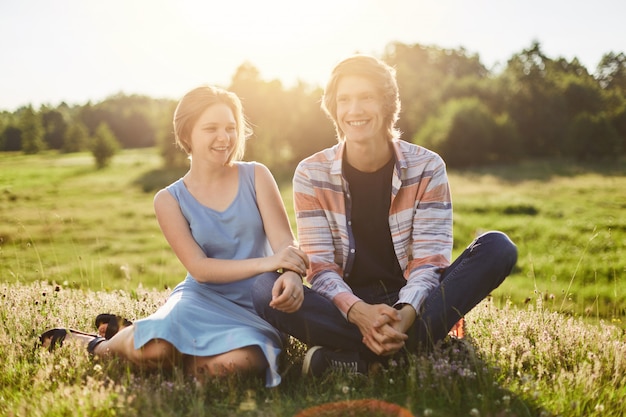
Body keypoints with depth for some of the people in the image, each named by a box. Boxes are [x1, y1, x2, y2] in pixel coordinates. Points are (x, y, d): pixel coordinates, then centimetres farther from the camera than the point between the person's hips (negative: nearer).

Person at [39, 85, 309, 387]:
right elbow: (199, 268, -10)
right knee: (154, 350, -33)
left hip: (255, 308, 1)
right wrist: (266, 262, -24)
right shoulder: (170, 200, 1)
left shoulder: (256, 176, 3)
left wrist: (292, 275, -31)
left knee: (241, 360, -34)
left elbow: (285, 243, -6)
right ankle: (103, 345, 5)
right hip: (203, 298, -1)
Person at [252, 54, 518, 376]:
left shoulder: (427, 168, -4)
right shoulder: (312, 175, -3)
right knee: (265, 291, -29)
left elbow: (430, 259, -10)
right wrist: (358, 311, -31)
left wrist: (405, 314, -32)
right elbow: (320, 266, -9)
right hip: (345, 306, 0)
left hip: (413, 303, 1)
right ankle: (419, 347, -34)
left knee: (498, 248, -23)